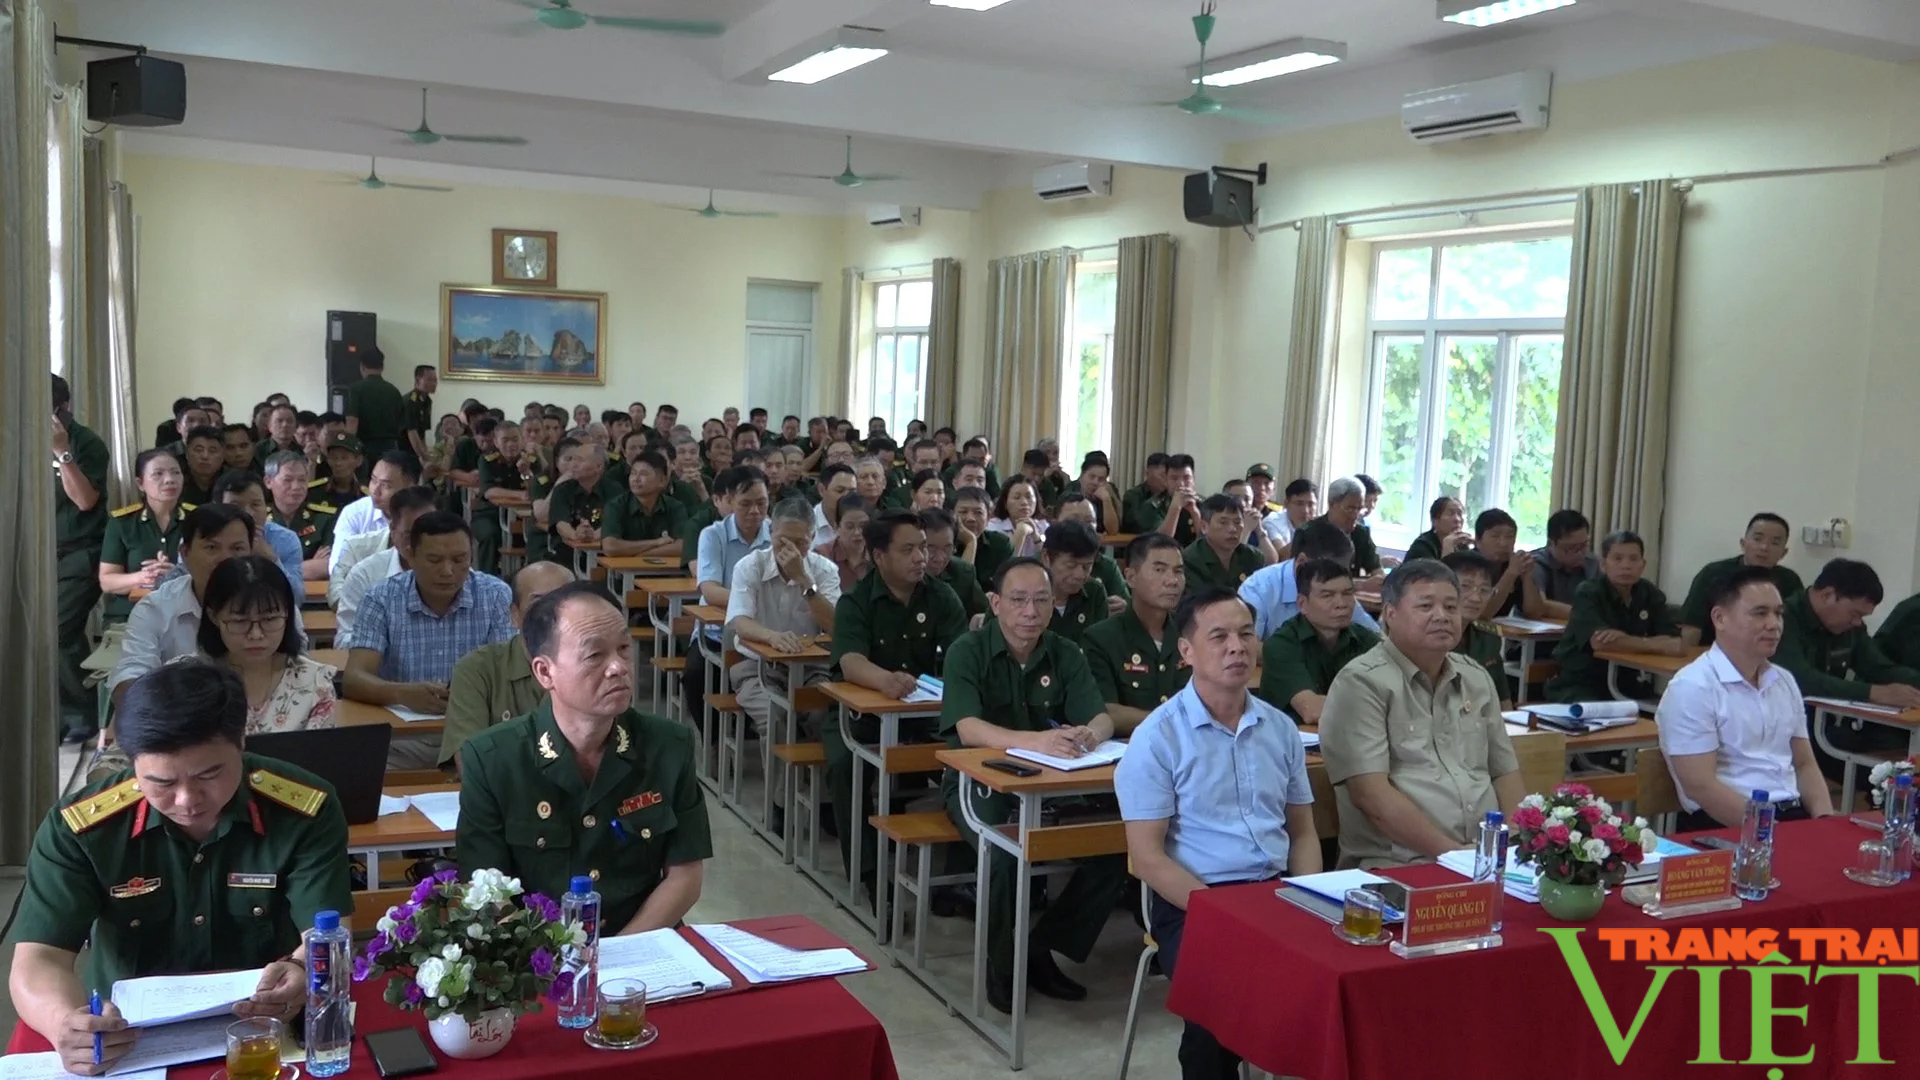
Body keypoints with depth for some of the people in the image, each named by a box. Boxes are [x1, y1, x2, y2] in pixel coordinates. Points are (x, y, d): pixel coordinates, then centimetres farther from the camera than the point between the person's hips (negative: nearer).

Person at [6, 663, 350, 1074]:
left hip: (269, 1034, 0)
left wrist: (303, 975, -36)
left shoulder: (306, 811, -10)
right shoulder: (78, 828, -8)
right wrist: (67, 1022, -33)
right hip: (126, 1043, 1)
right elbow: (38, 961, -12)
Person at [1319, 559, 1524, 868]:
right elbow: (1370, 794, -13)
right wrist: (1451, 853, -16)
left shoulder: (1477, 679, 17)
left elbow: (1505, 772, 19)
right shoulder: (1361, 683, -6)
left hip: (1489, 858, 6)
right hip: (1397, 867, -6)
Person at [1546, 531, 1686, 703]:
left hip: (1629, 686, 6)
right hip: (1580, 684, -6)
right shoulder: (1588, 593, -9)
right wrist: (1659, 645, -25)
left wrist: (1624, 640, -24)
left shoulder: (1651, 593, 6)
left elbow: (1674, 640, -7)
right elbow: (1599, 641, -25)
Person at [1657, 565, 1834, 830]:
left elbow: (1804, 765, 19)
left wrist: (1824, 820, 1)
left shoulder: (1784, 682, 16)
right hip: (1726, 827, -7)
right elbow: (1700, 787, -15)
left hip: (1794, 816, 7)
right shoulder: (1692, 688, -10)